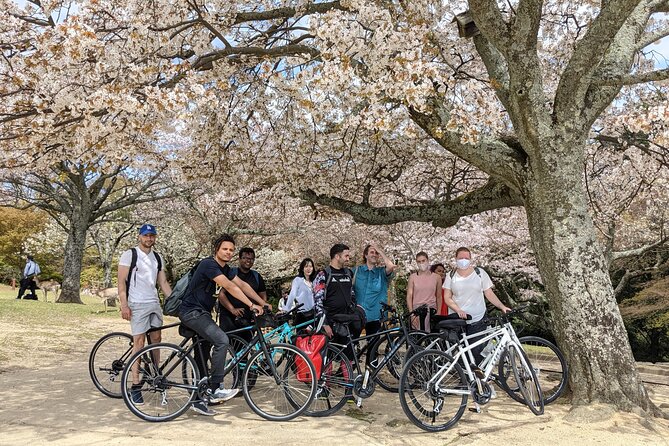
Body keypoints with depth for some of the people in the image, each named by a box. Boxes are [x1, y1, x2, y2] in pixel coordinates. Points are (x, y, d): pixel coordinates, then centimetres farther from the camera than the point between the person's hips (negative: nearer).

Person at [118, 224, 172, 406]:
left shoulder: (158, 258, 14)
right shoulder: (129, 255, -3)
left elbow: (163, 283, 15)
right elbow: (121, 282, -7)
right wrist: (124, 305, -17)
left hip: (155, 303, 6)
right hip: (137, 304, -6)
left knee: (156, 339, 10)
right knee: (138, 342, -8)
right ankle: (135, 386, -3)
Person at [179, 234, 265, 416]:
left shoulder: (225, 269, 10)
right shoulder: (208, 264, -19)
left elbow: (242, 285, 7)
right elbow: (230, 287, -27)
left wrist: (263, 303, 0)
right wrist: (251, 305, -29)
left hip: (202, 313, 10)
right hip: (192, 311, -10)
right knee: (222, 340, -24)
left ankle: (198, 399, 18)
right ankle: (216, 389, -16)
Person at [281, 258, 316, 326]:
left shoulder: (313, 282, 14)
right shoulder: (298, 280, -1)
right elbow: (292, 295, -11)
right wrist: (286, 309, -19)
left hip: (312, 314, 5)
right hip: (301, 315, -4)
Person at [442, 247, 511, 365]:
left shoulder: (480, 273, 6)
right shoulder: (451, 276, 7)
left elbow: (489, 294, 5)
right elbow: (447, 298, 2)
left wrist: (502, 306, -9)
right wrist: (459, 310, -14)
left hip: (477, 321, -1)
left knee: (478, 353, -8)